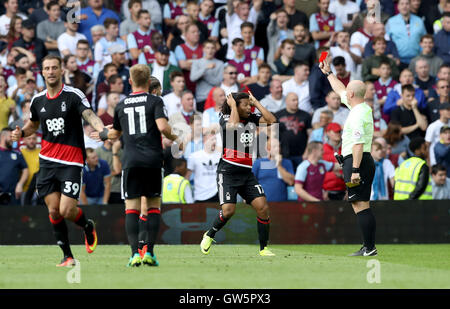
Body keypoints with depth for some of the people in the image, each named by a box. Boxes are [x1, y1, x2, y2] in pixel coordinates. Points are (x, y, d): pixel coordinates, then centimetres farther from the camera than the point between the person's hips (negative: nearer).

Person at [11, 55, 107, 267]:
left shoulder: (73, 96, -7)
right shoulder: (38, 100, 9)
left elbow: (89, 115, -22)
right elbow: (33, 124, 26)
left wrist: (101, 128, -43)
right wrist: (21, 133, 4)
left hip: (71, 163, -5)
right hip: (47, 161, 5)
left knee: (66, 210, -11)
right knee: (53, 211, 0)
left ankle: (88, 226, 22)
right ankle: (67, 256, 11)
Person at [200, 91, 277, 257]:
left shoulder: (252, 119, 12)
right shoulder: (225, 118, -2)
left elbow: (271, 120, -2)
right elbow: (233, 125, -25)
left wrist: (256, 102, 2)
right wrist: (233, 106, -11)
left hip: (246, 173, 5)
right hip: (228, 172, -5)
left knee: (263, 207, -9)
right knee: (228, 210, -17)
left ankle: (263, 248, -1)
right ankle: (209, 235, 11)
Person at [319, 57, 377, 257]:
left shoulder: (358, 115, -15)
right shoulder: (363, 108, 15)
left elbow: (358, 144, -22)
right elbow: (340, 91, 33)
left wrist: (355, 170, -26)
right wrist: (328, 73, 42)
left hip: (357, 162, -10)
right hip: (364, 162, 10)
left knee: (360, 205, -12)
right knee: (361, 205, 9)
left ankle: (369, 248, -17)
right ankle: (368, 247, 8)